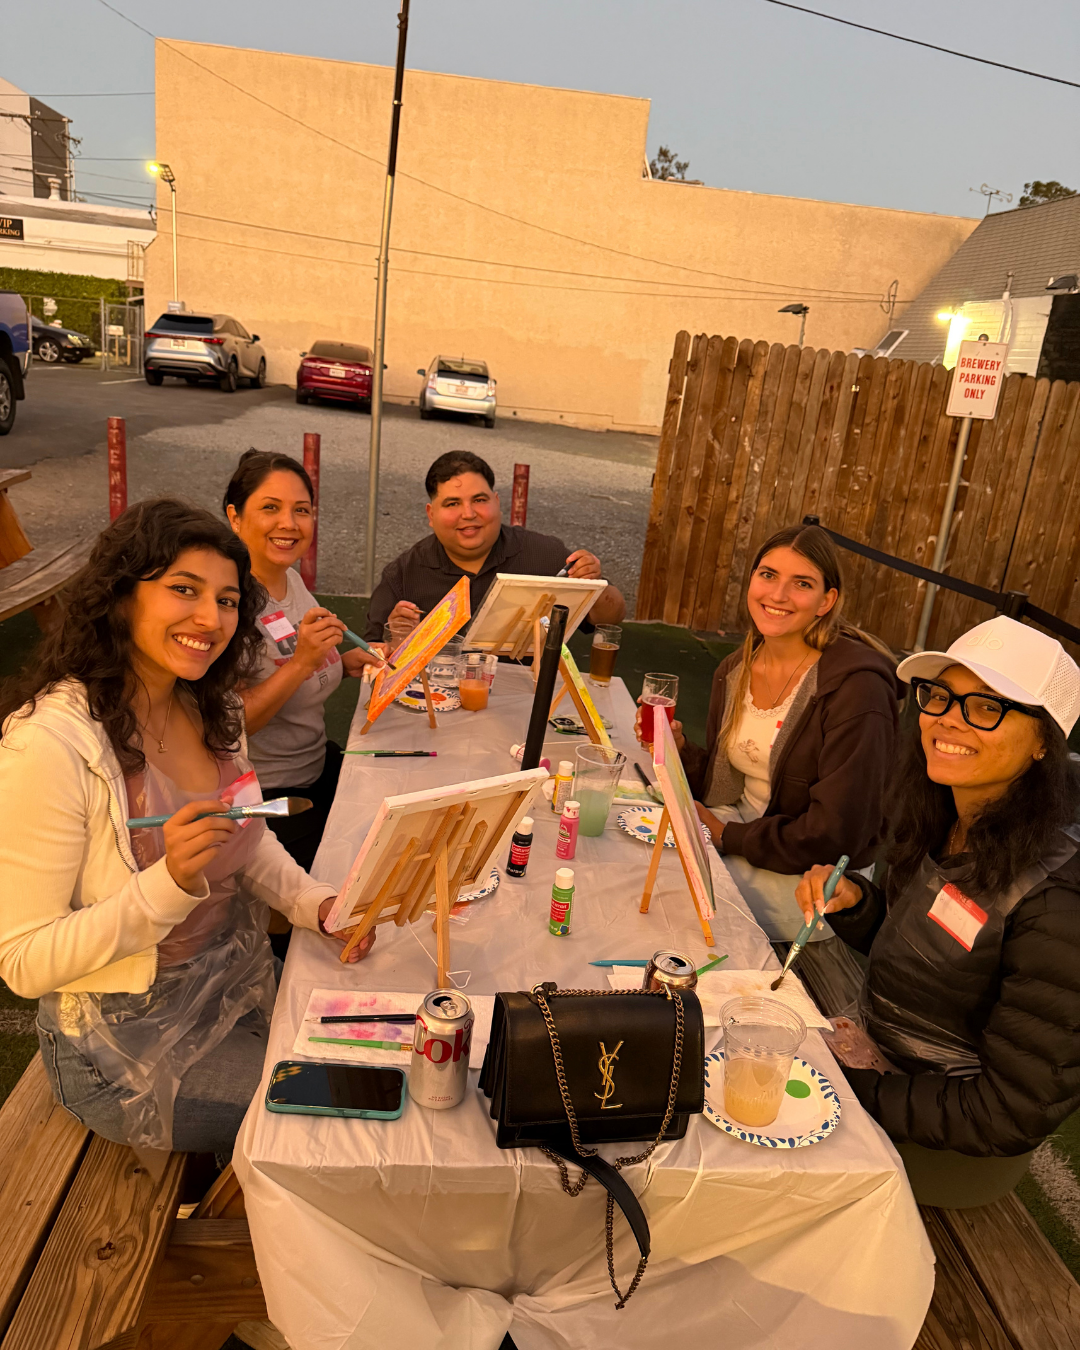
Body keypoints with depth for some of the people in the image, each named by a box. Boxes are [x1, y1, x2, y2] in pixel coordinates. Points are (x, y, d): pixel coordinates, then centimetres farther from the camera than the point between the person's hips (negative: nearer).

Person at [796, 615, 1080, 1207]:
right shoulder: (943, 823, -6)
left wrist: (859, 1092, -21)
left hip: (951, 1149, -7)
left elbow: (1015, 1114, -24)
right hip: (880, 1056, 7)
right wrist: (853, 902, -10)